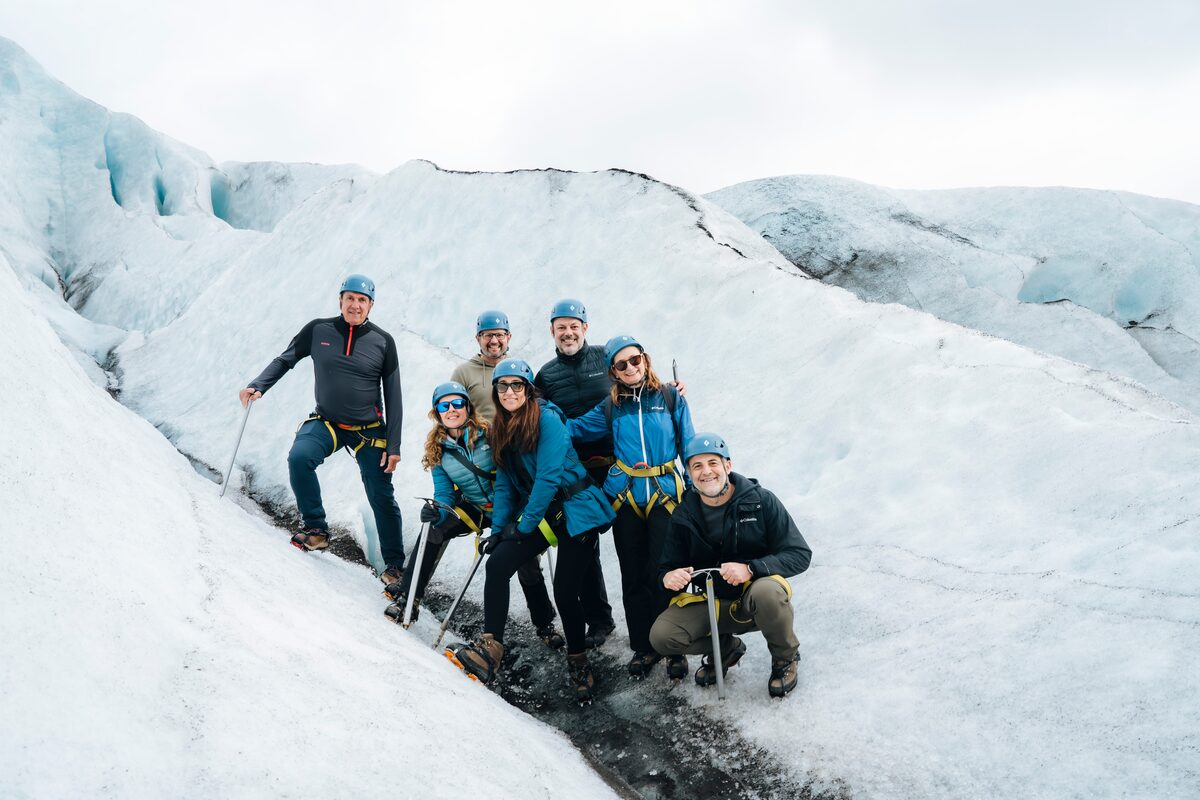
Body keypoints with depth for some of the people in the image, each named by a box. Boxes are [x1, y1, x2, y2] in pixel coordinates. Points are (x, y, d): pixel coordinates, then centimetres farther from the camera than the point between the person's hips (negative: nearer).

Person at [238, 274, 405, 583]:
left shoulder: (383, 342, -7)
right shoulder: (318, 331, -5)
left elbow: (393, 398, -3)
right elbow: (285, 360, 8)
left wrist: (393, 446, -6)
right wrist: (257, 386, -11)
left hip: (369, 429, -1)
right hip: (326, 422, 1)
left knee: (382, 497, -1)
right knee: (299, 457, -28)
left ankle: (394, 565, 15)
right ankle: (315, 528, -9)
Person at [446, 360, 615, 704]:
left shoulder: (546, 419, -15)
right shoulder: (501, 430, 9)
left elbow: (548, 476, -18)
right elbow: (504, 483, 11)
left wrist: (524, 524, -14)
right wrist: (498, 529, 2)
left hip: (574, 510, -7)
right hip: (541, 514, 7)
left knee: (565, 594, -5)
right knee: (497, 562, -16)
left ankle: (579, 663, 20)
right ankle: (490, 649, -14)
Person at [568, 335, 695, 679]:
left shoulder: (670, 397, 1)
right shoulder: (611, 407, 7)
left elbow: (689, 447, 4)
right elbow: (573, 428, 11)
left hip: (665, 493, -2)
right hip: (625, 496, 3)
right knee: (633, 577, 8)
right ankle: (643, 647, 22)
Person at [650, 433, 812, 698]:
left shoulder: (761, 501, -12)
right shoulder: (684, 515, -2)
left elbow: (800, 554, -14)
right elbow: (669, 566, 5)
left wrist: (751, 569, -30)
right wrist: (669, 576, -21)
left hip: (756, 601, -3)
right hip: (711, 604, 3)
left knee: (767, 592, -38)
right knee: (661, 636, -20)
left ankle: (785, 659, -4)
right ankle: (726, 648, 12)